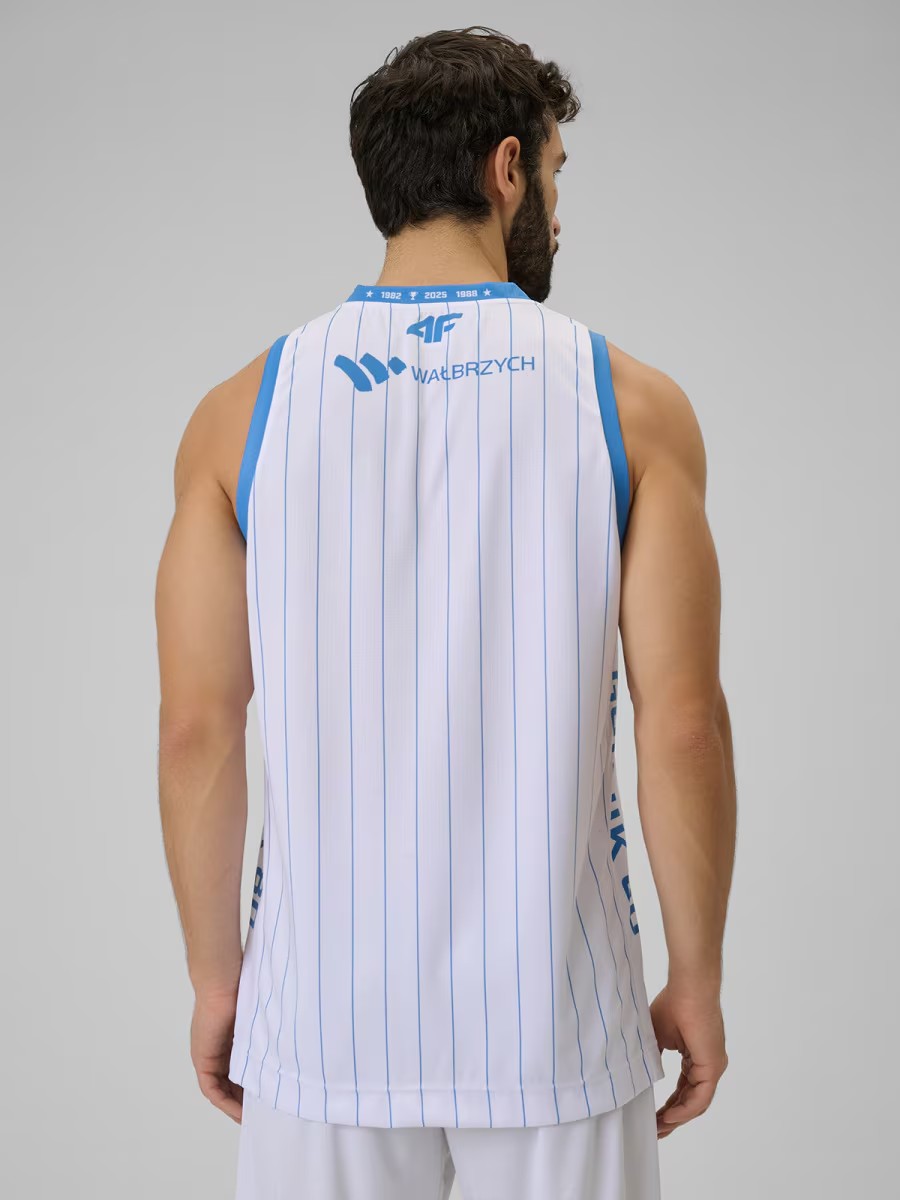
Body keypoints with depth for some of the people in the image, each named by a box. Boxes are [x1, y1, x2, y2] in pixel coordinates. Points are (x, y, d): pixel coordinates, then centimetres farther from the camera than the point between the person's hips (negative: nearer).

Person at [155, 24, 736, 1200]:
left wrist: (214, 973, 9)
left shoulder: (243, 409, -2)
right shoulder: (631, 403, -6)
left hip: (323, 1013, 1)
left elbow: (198, 727, -3)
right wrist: (698, 980, 2)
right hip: (555, 1018, -1)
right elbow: (683, 721, -9)